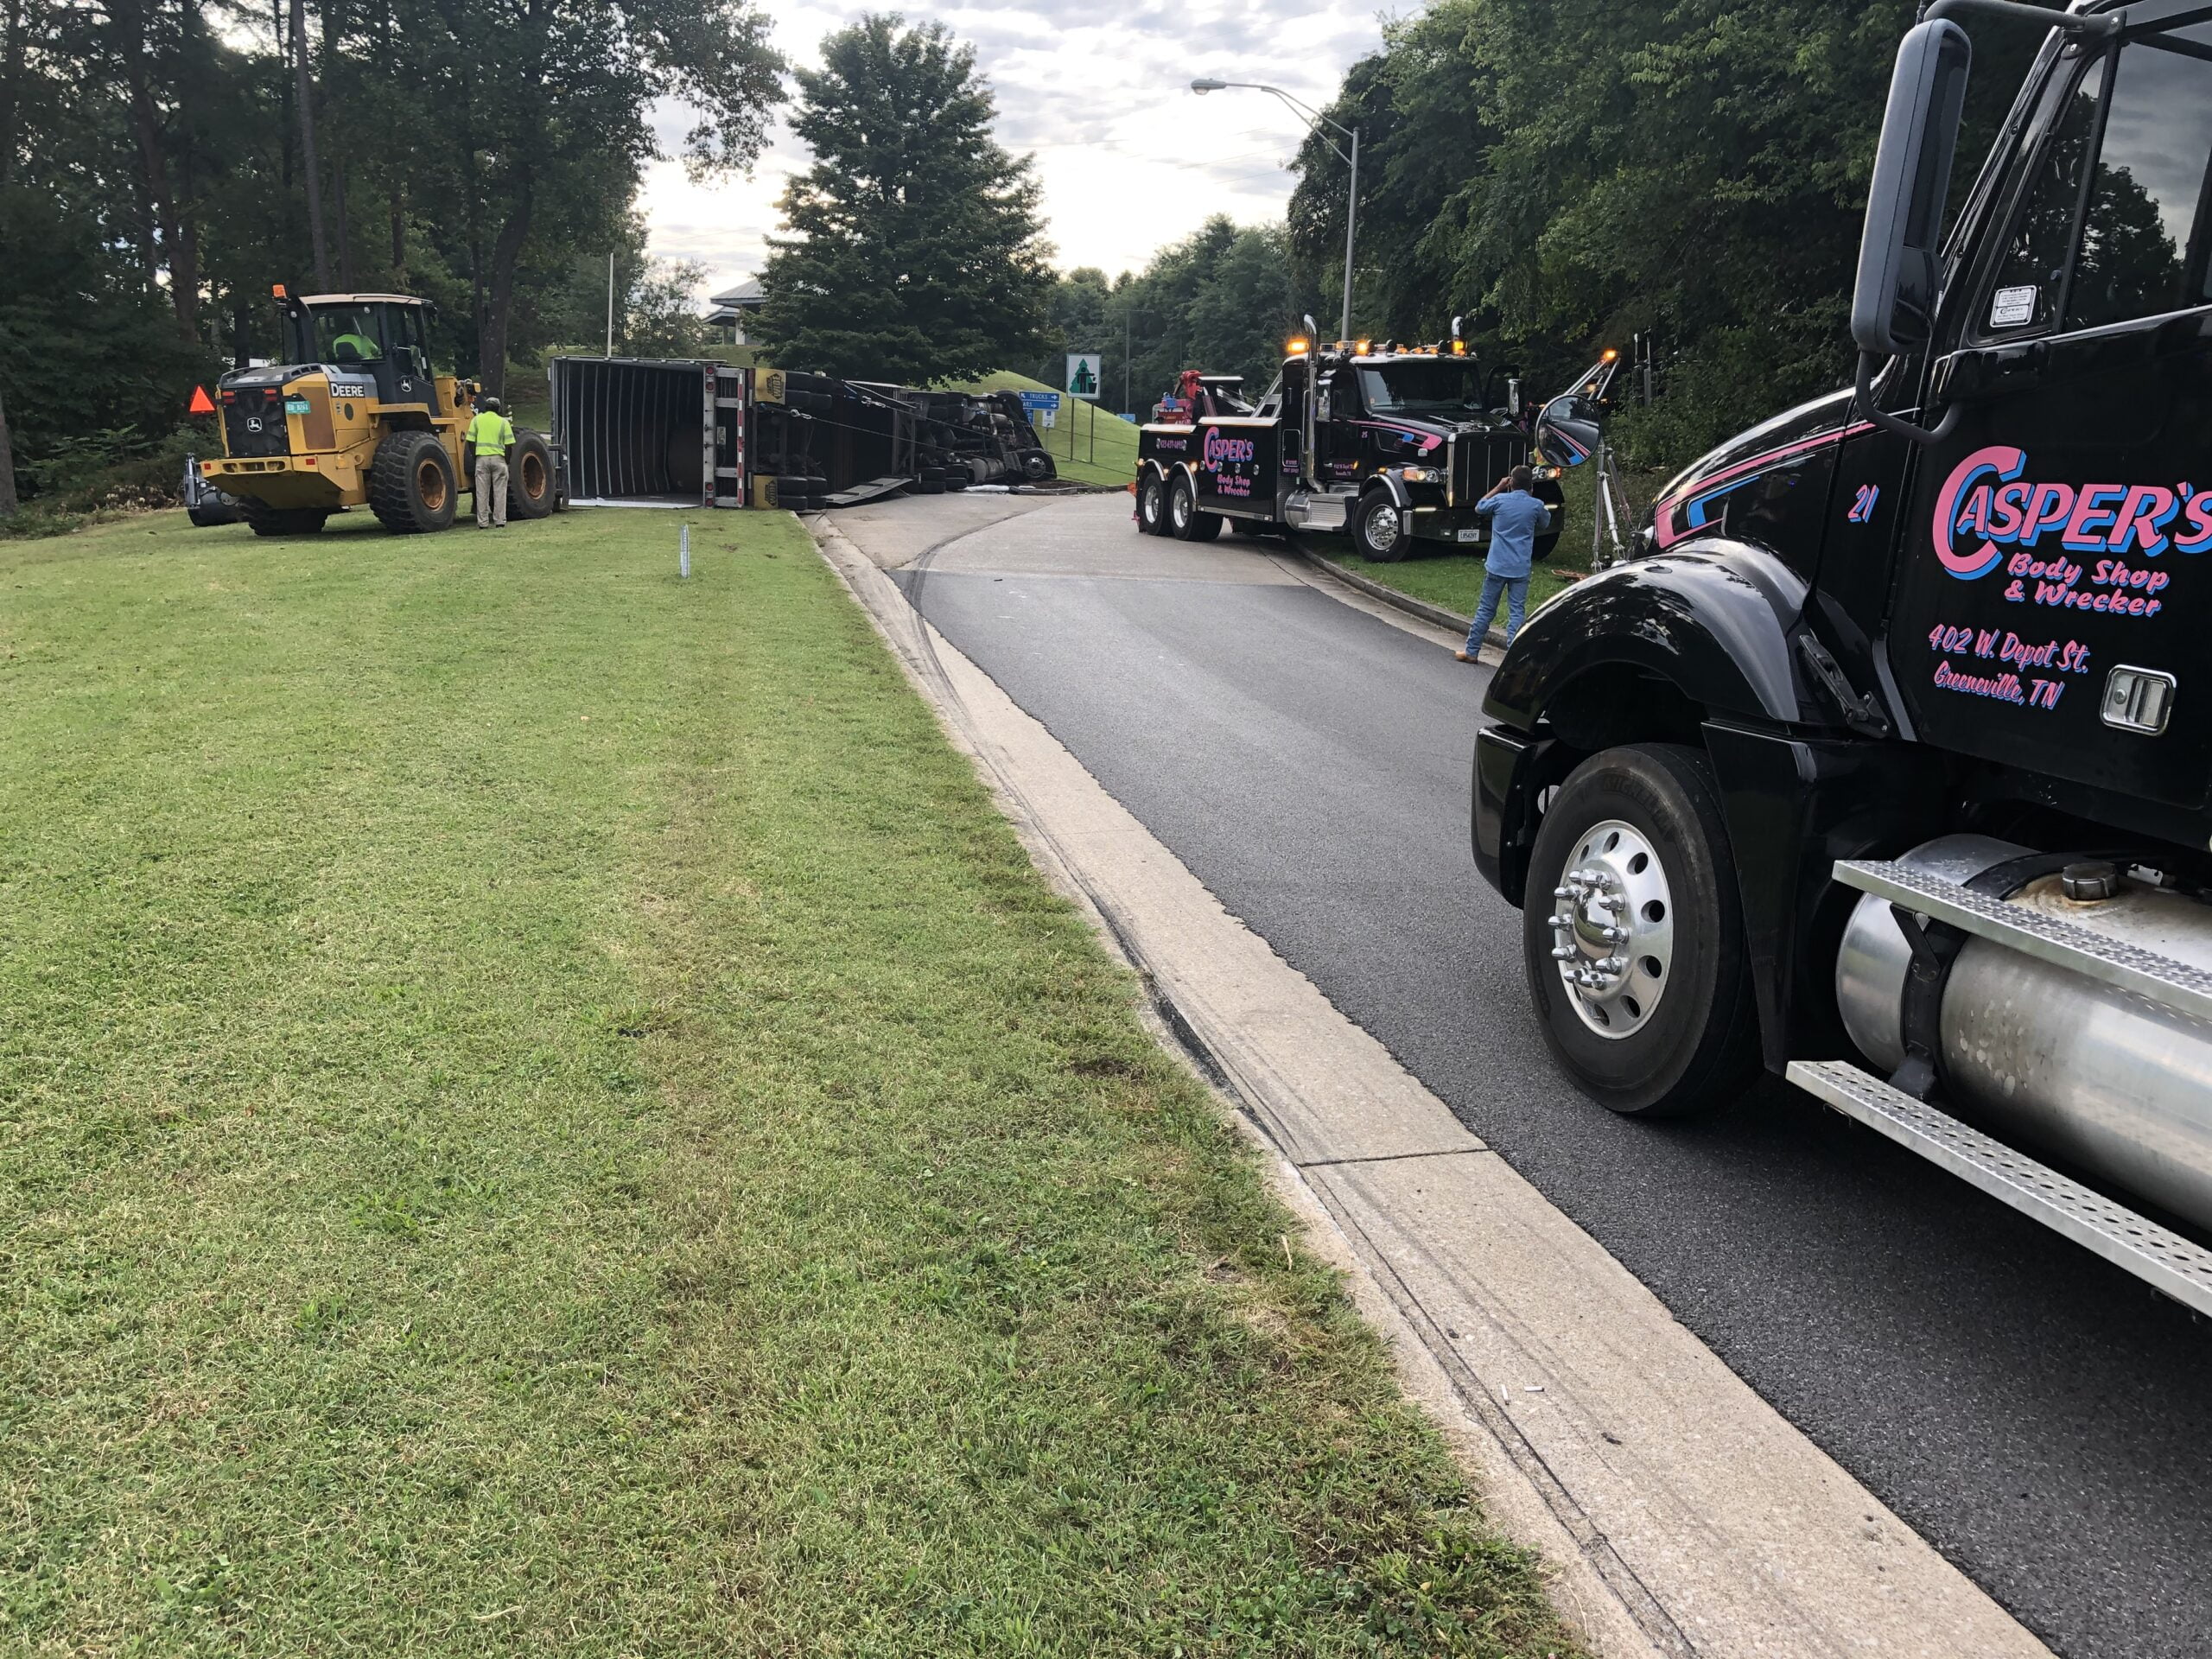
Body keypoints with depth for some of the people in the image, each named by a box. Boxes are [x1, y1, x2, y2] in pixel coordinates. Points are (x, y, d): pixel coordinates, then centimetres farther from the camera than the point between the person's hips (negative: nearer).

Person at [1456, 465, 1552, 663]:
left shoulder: (1500, 500, -7)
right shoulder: (1536, 505, -4)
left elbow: (1479, 507, 15)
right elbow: (1545, 524, 19)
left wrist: (1498, 488, 20)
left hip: (1496, 566, 0)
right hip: (1521, 569, 0)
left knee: (1485, 610, 9)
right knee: (1516, 612, 2)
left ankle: (1471, 651, 16)